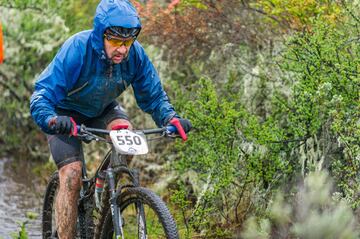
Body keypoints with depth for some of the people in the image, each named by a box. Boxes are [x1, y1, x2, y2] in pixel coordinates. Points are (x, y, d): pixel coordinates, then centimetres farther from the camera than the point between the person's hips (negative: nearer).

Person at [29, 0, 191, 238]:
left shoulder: (135, 54, -23)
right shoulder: (77, 49, -34)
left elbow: (153, 96, -10)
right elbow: (42, 96, -36)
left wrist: (170, 118, -31)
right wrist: (51, 120, -57)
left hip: (103, 110, 3)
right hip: (67, 113, -3)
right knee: (71, 175, -19)